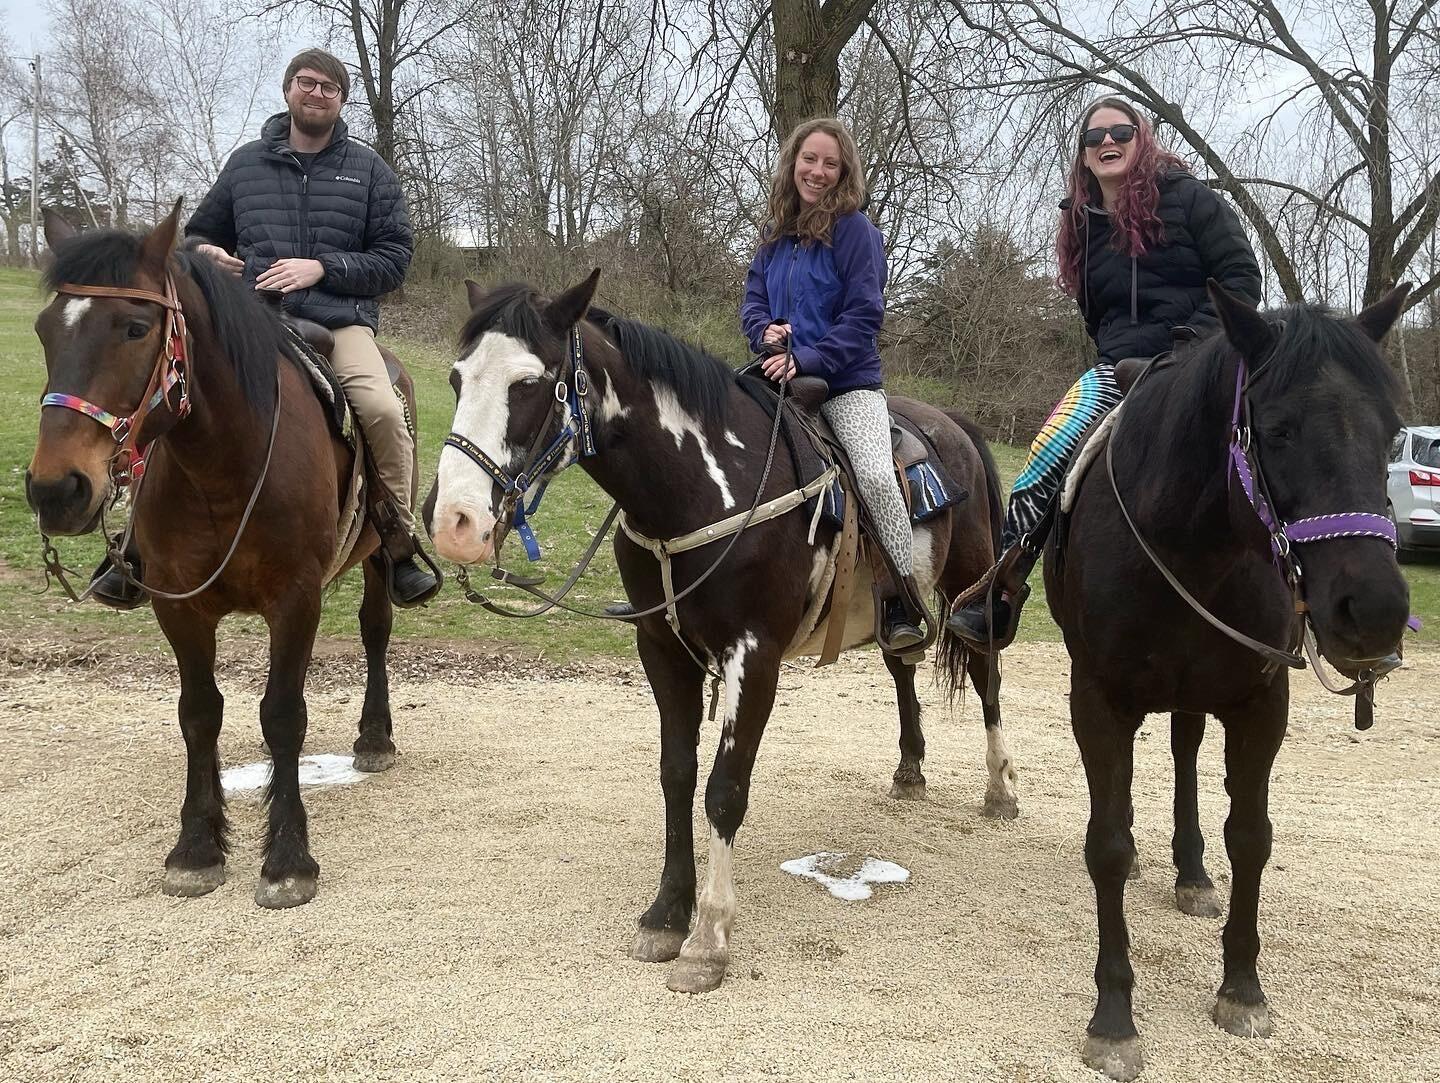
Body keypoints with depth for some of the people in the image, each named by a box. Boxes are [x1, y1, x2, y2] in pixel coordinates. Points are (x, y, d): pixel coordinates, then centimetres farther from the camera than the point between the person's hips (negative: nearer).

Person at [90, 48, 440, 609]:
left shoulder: (368, 169, 12)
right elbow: (200, 232, 28)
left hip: (340, 320, -2)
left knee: (382, 410, -30)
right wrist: (203, 254, 3)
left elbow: (394, 257, 5)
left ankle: (400, 548, -16)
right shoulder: (246, 162, 17)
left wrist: (322, 268, -9)